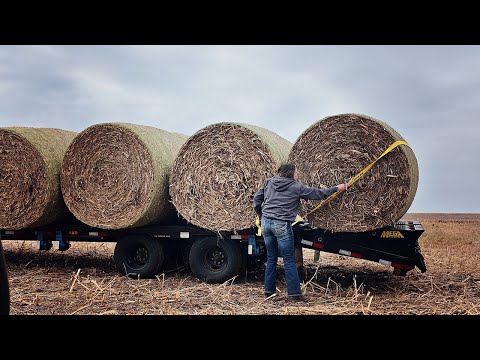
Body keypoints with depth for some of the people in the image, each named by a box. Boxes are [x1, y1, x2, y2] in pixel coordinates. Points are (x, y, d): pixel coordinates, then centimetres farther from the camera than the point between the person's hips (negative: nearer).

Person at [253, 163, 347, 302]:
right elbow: (317, 193, 3)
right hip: (281, 225, -6)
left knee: (271, 258, 15)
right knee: (289, 260, 0)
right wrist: (336, 188, 14)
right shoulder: (296, 187, -4)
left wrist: (261, 214, 25)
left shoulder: (269, 182, 10)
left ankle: (269, 290, 20)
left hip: (266, 222, 6)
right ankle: (294, 293, 1)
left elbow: (257, 198, 14)